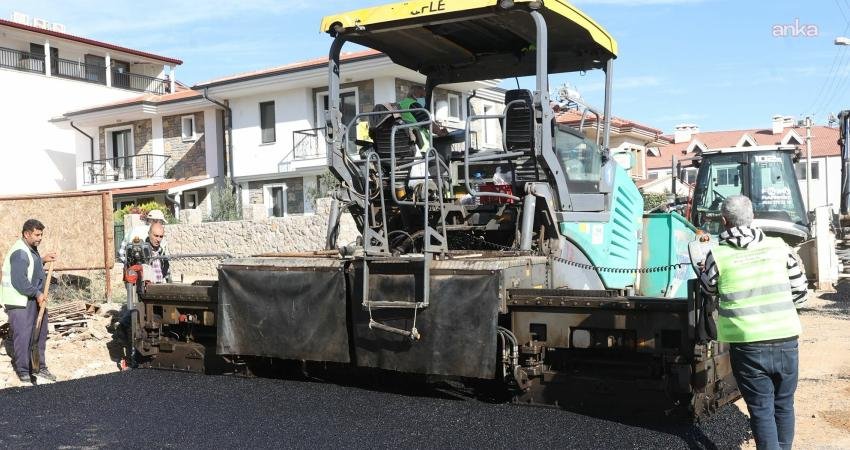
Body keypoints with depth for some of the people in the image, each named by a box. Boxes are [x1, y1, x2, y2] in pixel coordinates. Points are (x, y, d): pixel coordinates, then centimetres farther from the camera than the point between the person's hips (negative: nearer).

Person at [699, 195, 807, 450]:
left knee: (762, 410, 7)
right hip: (786, 341, 3)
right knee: (784, 405, 20)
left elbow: (708, 288, 12)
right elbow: (800, 292, 7)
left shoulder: (717, 255, -6)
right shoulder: (778, 247, 2)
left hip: (748, 344, -3)